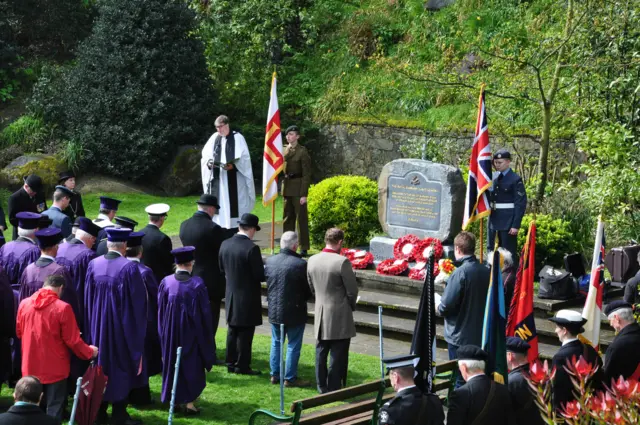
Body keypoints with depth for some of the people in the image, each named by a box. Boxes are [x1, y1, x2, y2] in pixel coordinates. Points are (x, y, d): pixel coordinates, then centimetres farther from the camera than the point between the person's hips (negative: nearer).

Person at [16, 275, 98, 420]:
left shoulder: (24, 304, -2)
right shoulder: (63, 307, -16)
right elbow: (73, 340, -10)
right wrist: (89, 352, 8)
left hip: (30, 368, 4)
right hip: (54, 370, -4)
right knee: (53, 410, 5)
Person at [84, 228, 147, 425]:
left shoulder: (93, 265, -4)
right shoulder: (129, 268, -18)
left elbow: (87, 299, 4)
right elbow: (138, 303, -13)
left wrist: (91, 326, 15)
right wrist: (138, 331, -1)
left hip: (97, 326, 4)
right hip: (122, 327, -4)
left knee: (101, 365, 17)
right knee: (122, 367, 8)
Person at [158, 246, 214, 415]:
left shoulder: (166, 282, -7)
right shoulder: (197, 283, -13)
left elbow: (160, 311, 1)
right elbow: (205, 312, -7)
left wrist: (164, 331, 14)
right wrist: (206, 336, 5)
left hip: (171, 333, 2)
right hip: (192, 332, -2)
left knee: (173, 365, 15)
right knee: (192, 365, 9)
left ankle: (173, 400, 20)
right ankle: (189, 402, 7)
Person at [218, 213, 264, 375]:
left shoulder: (225, 244, 0)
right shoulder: (251, 248, -20)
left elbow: (222, 269, 10)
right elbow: (260, 275, -18)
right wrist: (266, 269, 2)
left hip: (231, 295, 7)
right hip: (248, 298, -6)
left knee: (233, 331, 16)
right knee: (245, 333, 2)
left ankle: (231, 363, 22)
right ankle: (242, 366, 7)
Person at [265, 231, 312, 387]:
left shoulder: (270, 261, -4)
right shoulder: (300, 264, -20)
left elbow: (266, 282, 7)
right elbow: (308, 290, -11)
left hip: (274, 310, 5)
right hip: (294, 311, -5)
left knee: (276, 343, 19)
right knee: (293, 346, 6)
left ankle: (275, 374, 24)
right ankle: (290, 378, 9)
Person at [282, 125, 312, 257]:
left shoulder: (302, 151, -7)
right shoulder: (284, 150, 12)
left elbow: (306, 173, -9)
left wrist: (304, 194, -14)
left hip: (298, 188, -6)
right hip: (286, 187, 7)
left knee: (301, 218, -2)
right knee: (287, 218, 11)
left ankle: (304, 248, 2)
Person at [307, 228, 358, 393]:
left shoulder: (312, 261, 0)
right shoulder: (342, 262, -18)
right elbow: (352, 291, -11)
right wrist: (351, 305, 8)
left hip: (320, 314, 6)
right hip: (340, 316, -6)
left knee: (321, 352, 15)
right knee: (337, 355, 2)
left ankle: (322, 386, 23)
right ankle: (334, 390, 5)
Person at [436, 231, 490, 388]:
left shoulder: (460, 273, -19)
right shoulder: (486, 272, 0)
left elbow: (446, 307, -21)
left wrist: (437, 308, 2)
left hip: (460, 336, -6)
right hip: (480, 336, 6)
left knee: (460, 381, 4)